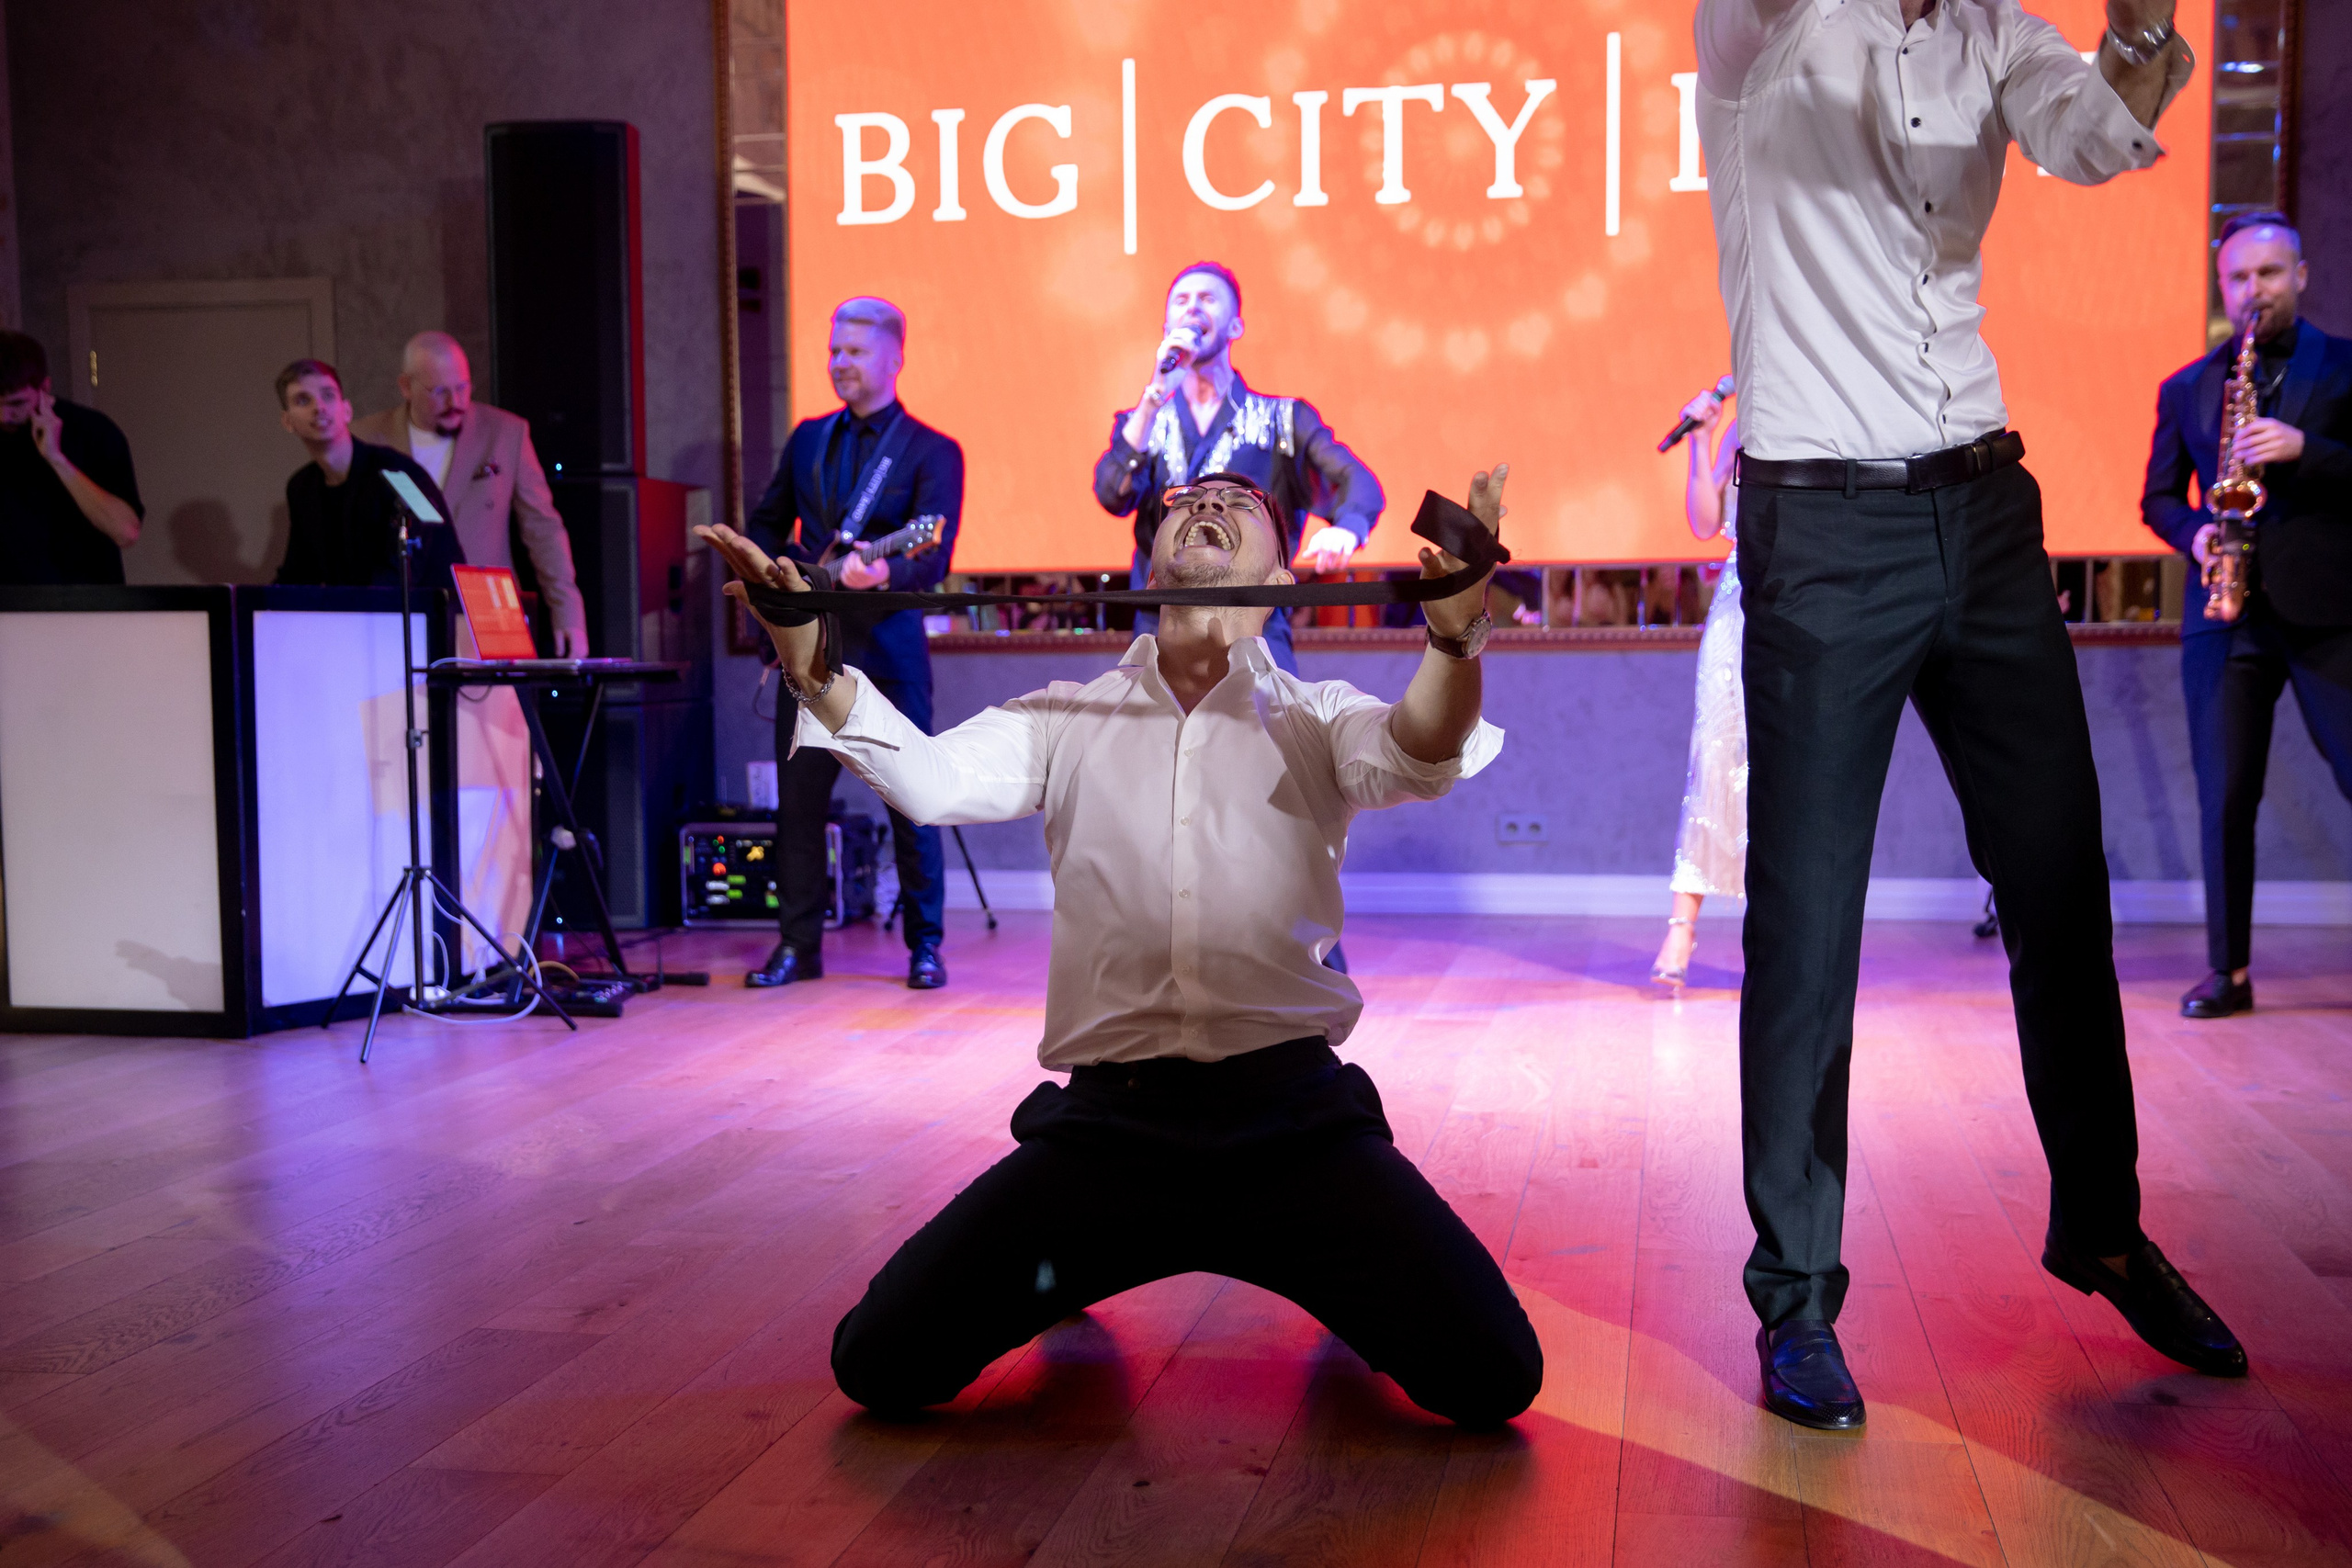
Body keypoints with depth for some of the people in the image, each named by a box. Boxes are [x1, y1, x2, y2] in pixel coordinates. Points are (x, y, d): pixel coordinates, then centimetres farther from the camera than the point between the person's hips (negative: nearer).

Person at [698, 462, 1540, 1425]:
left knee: (1492, 1376, -14)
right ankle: (1075, 1265, 26)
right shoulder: (1068, 720, 14)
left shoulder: (1314, 719, 10)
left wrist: (1456, 638, -34)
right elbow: (932, 779, -2)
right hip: (1107, 1123, 1)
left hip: (1290, 1118, -1)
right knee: (880, 1361, -6)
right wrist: (821, 674, -20)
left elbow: (1414, 758, -12)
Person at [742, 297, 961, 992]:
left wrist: (882, 572, -32)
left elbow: (935, 557, -13)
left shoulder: (932, 452, -1)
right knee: (797, 799, 5)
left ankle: (925, 946, 11)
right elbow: (765, 524, 24)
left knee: (911, 803, -1)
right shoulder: (808, 439, 15)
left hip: (887, 647, -4)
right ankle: (798, 945, 14)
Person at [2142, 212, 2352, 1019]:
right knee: (2225, 799, 1)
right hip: (2227, 613, 2)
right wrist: (2193, 531, -3)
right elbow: (2157, 497, 17)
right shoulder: (2185, 389, 15)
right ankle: (2228, 969, 9)